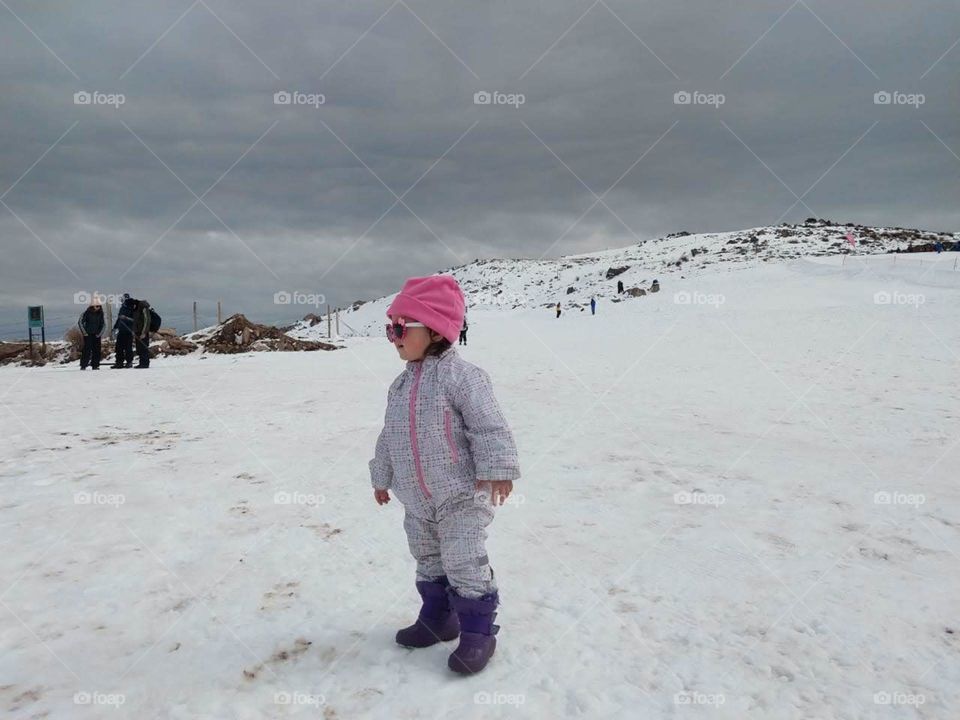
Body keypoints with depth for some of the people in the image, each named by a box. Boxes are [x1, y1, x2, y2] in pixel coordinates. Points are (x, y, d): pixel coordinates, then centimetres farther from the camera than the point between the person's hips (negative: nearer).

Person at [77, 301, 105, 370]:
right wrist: (84, 332, -6)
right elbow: (80, 322, -3)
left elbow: (103, 323, 16)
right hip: (88, 335, -4)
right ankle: (83, 365, -6)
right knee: (87, 350, -10)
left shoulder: (100, 313, 5)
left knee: (96, 350, 2)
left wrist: (100, 332, 8)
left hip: (96, 335, 4)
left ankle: (95, 365, 8)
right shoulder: (87, 312, -7)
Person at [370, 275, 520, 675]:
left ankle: (478, 631, 13)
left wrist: (496, 469, -23)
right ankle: (438, 618, 37)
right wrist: (382, 477, 23)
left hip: (461, 495, -8)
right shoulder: (401, 384, 9)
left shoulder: (460, 375, -16)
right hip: (417, 498, 8)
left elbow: (489, 425, -18)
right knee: (428, 561, 20)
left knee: (465, 565, -3)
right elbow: (389, 436, 18)